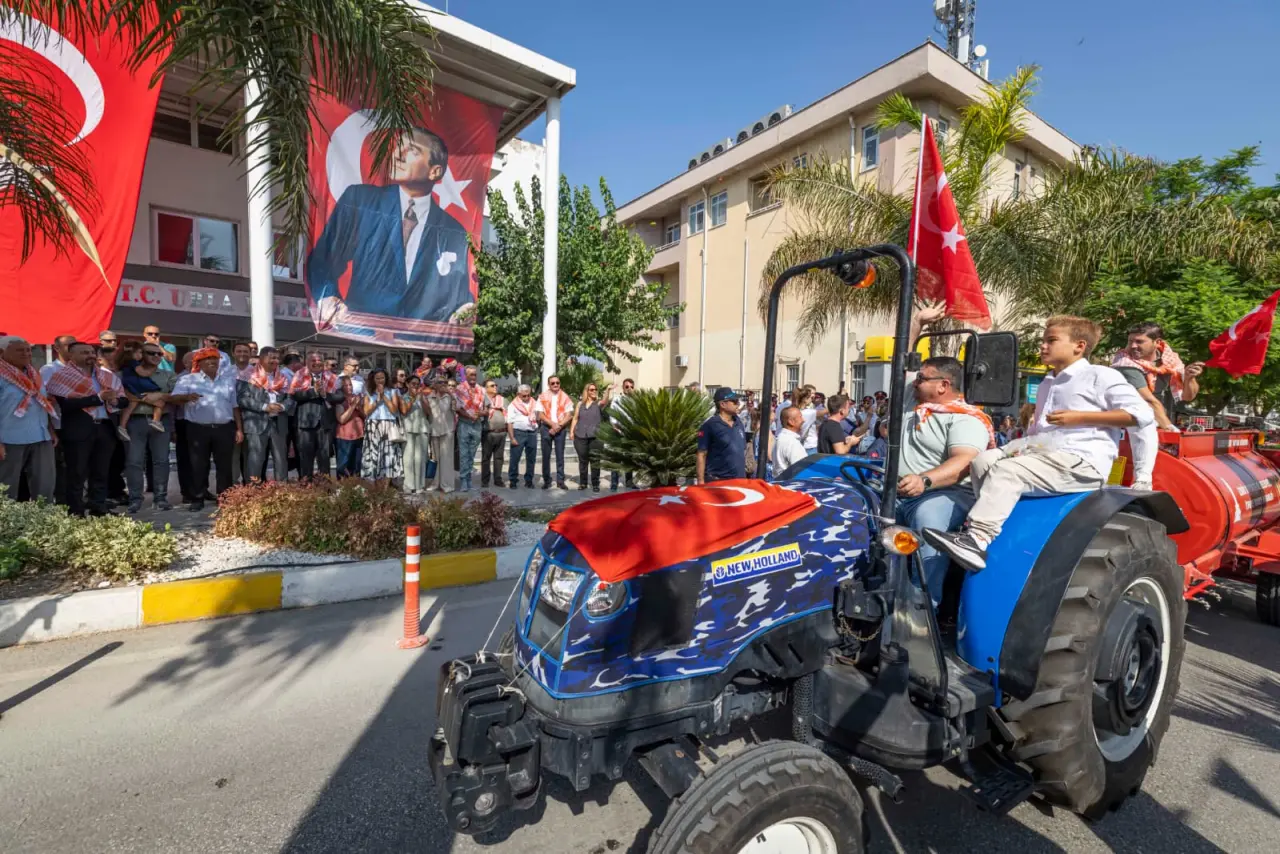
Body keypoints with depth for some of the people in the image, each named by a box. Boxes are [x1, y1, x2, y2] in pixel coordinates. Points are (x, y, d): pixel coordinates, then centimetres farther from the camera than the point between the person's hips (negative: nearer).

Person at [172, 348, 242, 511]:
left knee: (224, 465, 5)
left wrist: (239, 428, 9)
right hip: (199, 429, -2)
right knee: (199, 465, 3)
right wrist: (187, 396, -30)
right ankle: (198, 499, 13)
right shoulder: (188, 379, 4)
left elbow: (235, 405, 13)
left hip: (224, 428, 2)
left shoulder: (228, 379, 12)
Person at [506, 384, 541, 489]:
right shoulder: (513, 405, 1)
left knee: (531, 459, 7)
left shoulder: (535, 403, 13)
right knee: (515, 458, -2)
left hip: (532, 433, 4)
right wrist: (512, 438, -10)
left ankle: (529, 480, 17)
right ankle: (513, 480, 8)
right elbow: (509, 422, -4)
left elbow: (539, 417, 18)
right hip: (518, 433, -3)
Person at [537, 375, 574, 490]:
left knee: (560, 455, 1)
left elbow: (569, 416, -1)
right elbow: (541, 415, -2)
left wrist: (559, 426, -11)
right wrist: (553, 424, -13)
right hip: (546, 428, 0)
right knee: (546, 455, 3)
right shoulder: (542, 397, 4)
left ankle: (560, 480, 6)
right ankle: (546, 480, 11)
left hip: (561, 429, 0)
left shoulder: (565, 397, 5)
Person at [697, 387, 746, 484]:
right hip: (716, 481, -6)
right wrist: (701, 481, -14)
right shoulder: (709, 425, -10)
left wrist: (744, 475, 15)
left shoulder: (738, 422, 9)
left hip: (739, 480, 7)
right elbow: (701, 455, -10)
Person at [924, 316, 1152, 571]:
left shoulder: (1101, 376, 2)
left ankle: (978, 539, -37)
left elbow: (1143, 414, -8)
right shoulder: (1046, 385, 28)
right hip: (1042, 452, 9)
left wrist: (1080, 417, -14)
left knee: (1006, 470, -29)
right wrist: (1023, 446, 11)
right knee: (984, 459, -11)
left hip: (1082, 462, -8)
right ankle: (989, 520, -18)